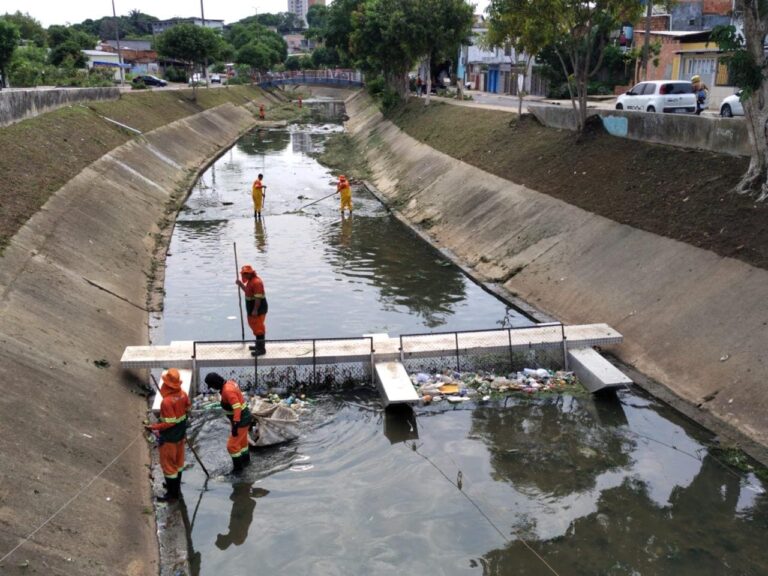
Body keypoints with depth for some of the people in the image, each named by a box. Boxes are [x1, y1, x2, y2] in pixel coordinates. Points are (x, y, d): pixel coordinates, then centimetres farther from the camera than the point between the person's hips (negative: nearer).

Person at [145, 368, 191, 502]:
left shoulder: (167, 401, -31)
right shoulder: (183, 394, -9)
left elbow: (169, 423, -27)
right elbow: (188, 408, 6)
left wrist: (153, 427, -20)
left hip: (169, 437, -8)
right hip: (181, 433, 8)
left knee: (168, 464, 8)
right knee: (178, 461, 23)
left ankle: (172, 494, 17)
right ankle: (176, 487, 40)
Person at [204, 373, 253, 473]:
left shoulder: (228, 391, -29)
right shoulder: (230, 383, -1)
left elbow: (237, 408, -33)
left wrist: (235, 425, -33)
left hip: (241, 420, -10)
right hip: (243, 416, 10)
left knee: (232, 445, 1)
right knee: (242, 440, 28)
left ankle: (238, 467, 17)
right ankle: (246, 459, 48)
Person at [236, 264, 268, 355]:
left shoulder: (256, 282, -22)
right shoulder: (250, 281, 11)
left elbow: (258, 297, -25)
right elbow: (247, 292, 25)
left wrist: (255, 310, -26)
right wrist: (241, 284, 13)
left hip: (258, 309, -11)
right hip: (253, 309, 11)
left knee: (258, 328, -7)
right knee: (255, 326, 20)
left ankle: (261, 349, -3)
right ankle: (259, 345, 32)